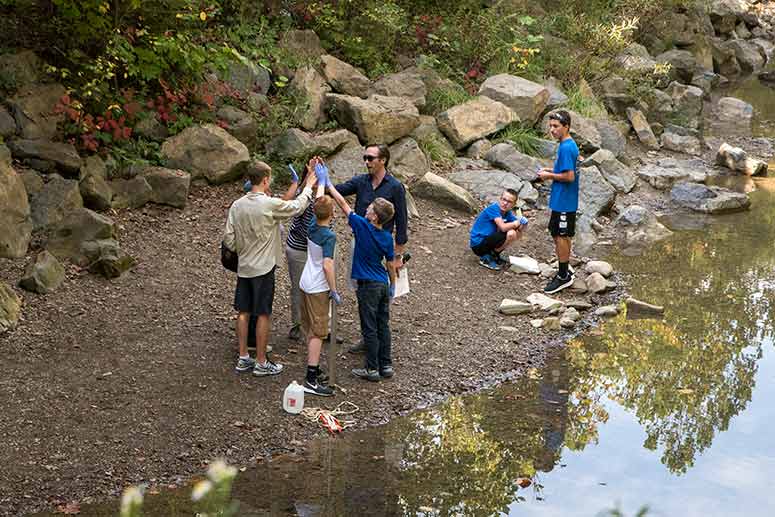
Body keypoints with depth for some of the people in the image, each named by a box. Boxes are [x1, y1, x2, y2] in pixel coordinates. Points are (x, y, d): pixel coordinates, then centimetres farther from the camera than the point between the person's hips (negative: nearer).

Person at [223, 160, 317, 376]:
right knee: (263, 315, 2)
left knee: (243, 312, 12)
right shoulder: (270, 205, -17)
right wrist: (308, 187, 14)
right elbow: (297, 207, -1)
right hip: (263, 268, -6)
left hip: (244, 267, 6)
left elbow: (228, 239, 1)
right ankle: (261, 363, 9)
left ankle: (243, 359, 20)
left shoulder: (237, 206, -1)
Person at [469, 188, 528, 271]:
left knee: (515, 233, 7)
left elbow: (518, 235, 1)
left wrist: (521, 225, -19)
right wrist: (517, 222, -15)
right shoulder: (494, 208, -18)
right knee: (510, 234, -22)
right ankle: (486, 258, -7)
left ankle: (493, 255, 11)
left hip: (487, 240, 9)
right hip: (477, 245, -9)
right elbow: (503, 227, -30)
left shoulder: (508, 214, 5)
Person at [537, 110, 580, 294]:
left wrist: (550, 175, -13)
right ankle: (565, 271, 27)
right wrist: (551, 170, 9)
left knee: (561, 237, -1)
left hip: (563, 202, -10)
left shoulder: (566, 148, -21)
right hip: (563, 200, 10)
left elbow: (569, 176, -24)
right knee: (560, 236, 17)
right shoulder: (571, 145, 10)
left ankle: (563, 277, 7)